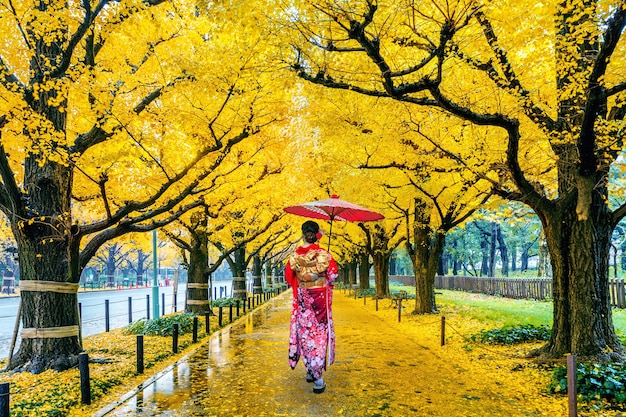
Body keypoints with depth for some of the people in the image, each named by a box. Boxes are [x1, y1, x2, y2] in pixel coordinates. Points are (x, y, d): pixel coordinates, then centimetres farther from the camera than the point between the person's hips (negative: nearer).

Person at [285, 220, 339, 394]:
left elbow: (289, 278, 4)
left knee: (305, 333, 14)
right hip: (321, 300, -2)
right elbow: (333, 275, -10)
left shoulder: (294, 256, -6)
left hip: (302, 300, 2)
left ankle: (310, 371, 22)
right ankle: (318, 379, 2)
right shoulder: (324, 254, -13)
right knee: (320, 333, 4)